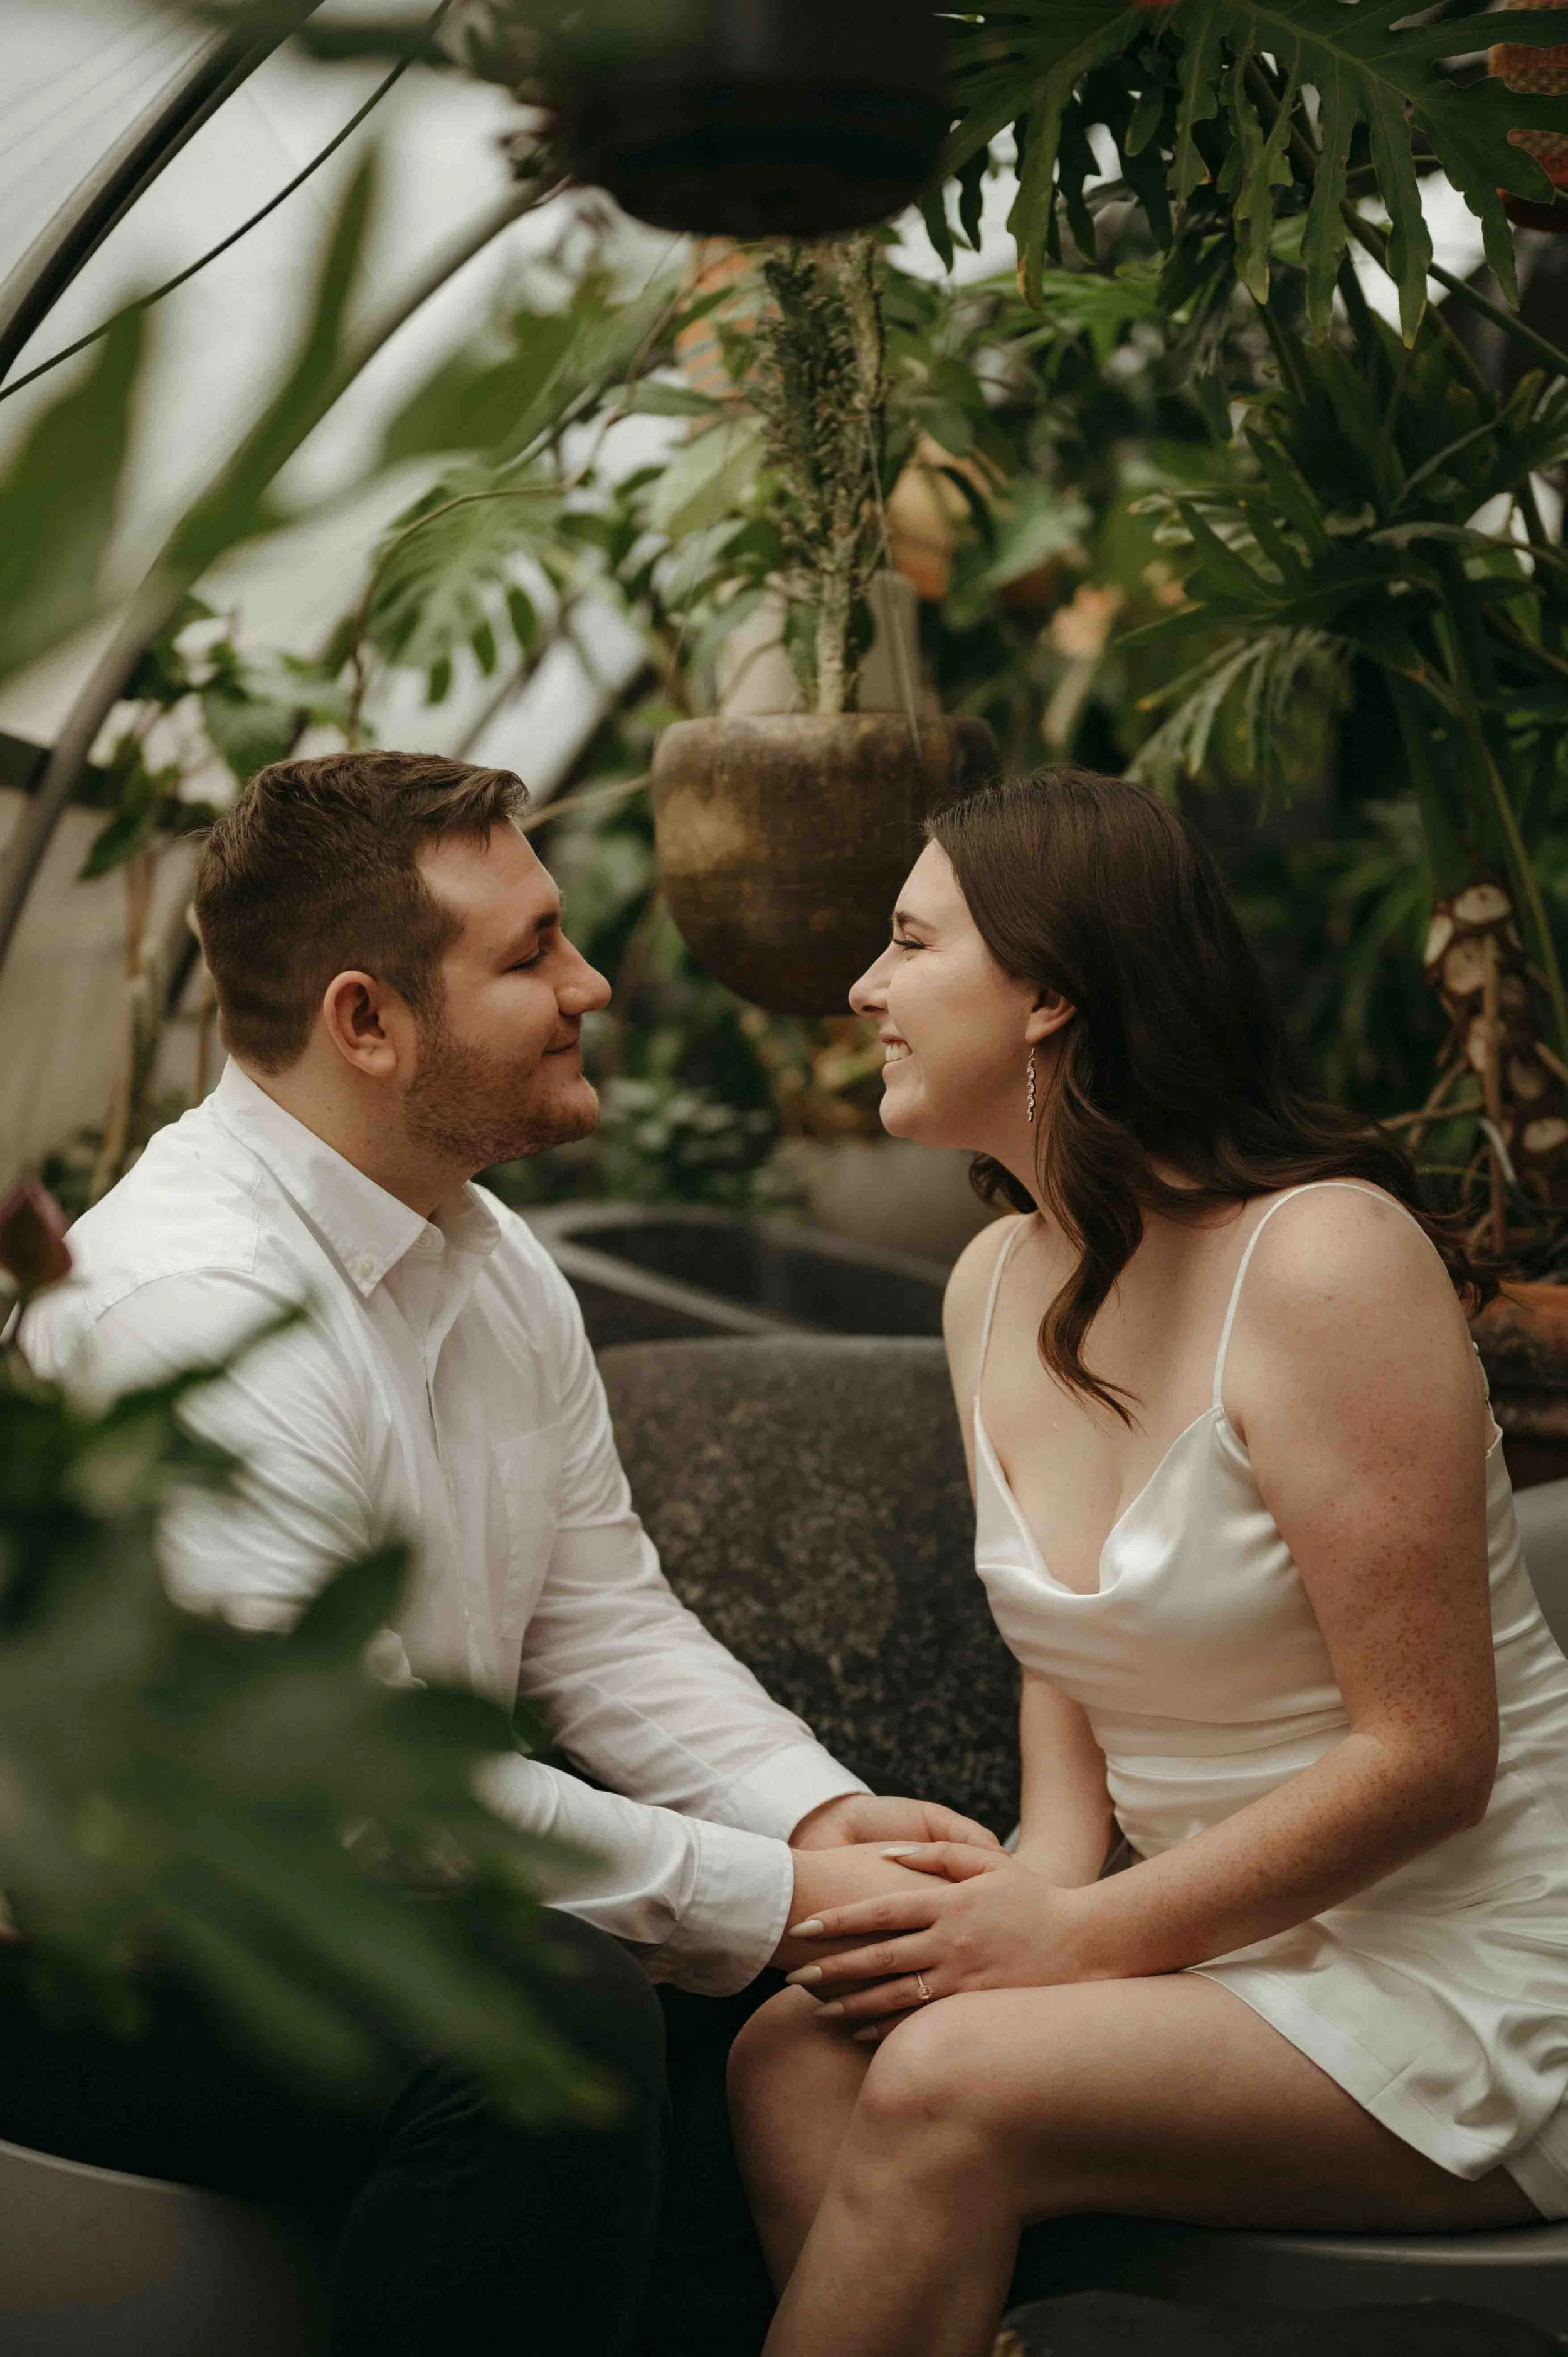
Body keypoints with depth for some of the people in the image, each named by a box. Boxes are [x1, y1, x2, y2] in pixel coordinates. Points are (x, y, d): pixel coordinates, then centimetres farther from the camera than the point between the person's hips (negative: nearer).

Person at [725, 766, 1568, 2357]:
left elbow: (1427, 1757, -18)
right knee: (795, 2055, -15)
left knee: (948, 2086, -26)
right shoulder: (996, 1284, 7)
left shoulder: (1321, 1263, -18)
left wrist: (1086, 1936, -17)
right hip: (1225, 1941, 7)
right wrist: (1050, 1876, -3)